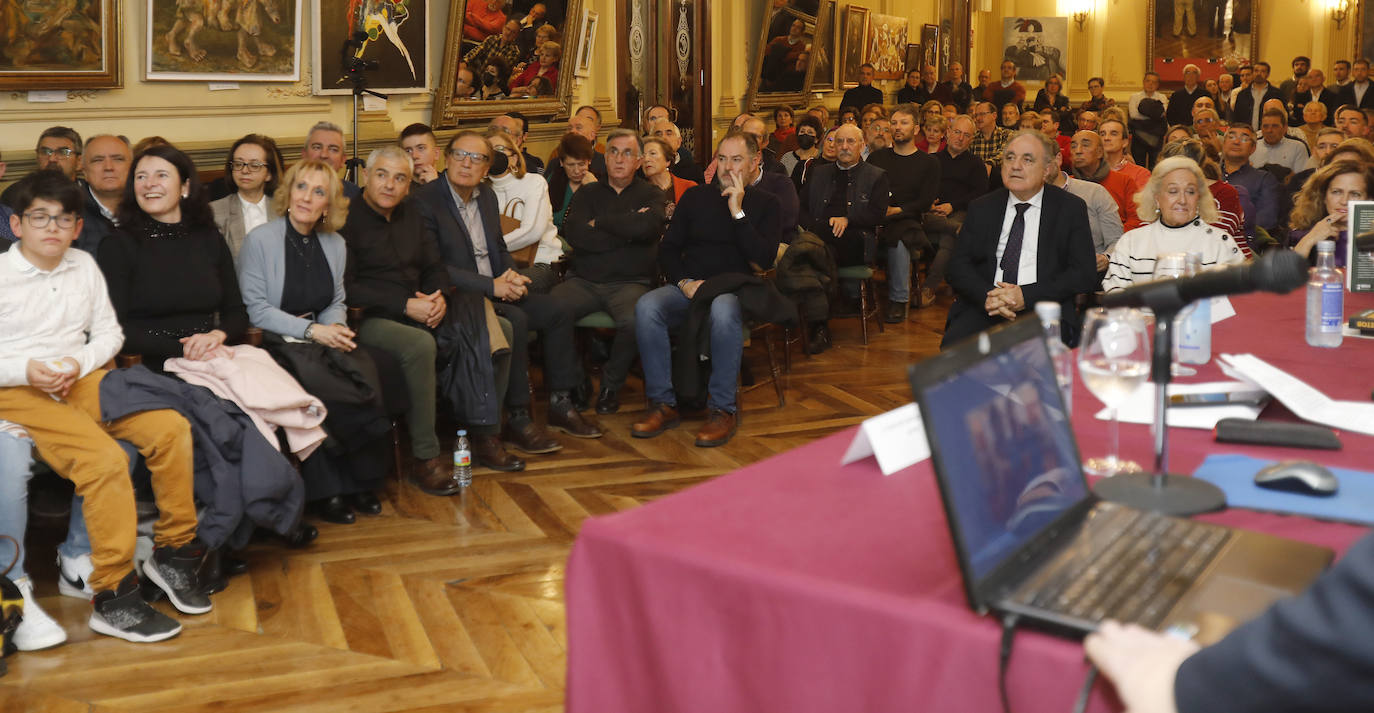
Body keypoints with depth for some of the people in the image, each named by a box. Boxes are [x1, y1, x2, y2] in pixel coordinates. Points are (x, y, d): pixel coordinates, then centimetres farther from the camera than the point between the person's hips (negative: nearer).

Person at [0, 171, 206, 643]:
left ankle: (173, 553, -1)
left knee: (171, 428, -17)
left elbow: (109, 333, 15)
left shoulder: (84, 267, 13)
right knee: (105, 459, -30)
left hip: (83, 380, 5)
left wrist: (79, 363, -5)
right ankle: (114, 599, -23)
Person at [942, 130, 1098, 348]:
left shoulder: (1071, 208, 8)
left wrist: (1026, 295, -13)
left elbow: (1085, 274, 0)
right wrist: (987, 295, -14)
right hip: (983, 308, 2)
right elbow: (958, 265, 8)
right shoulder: (981, 209, 15)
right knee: (953, 346, -29)